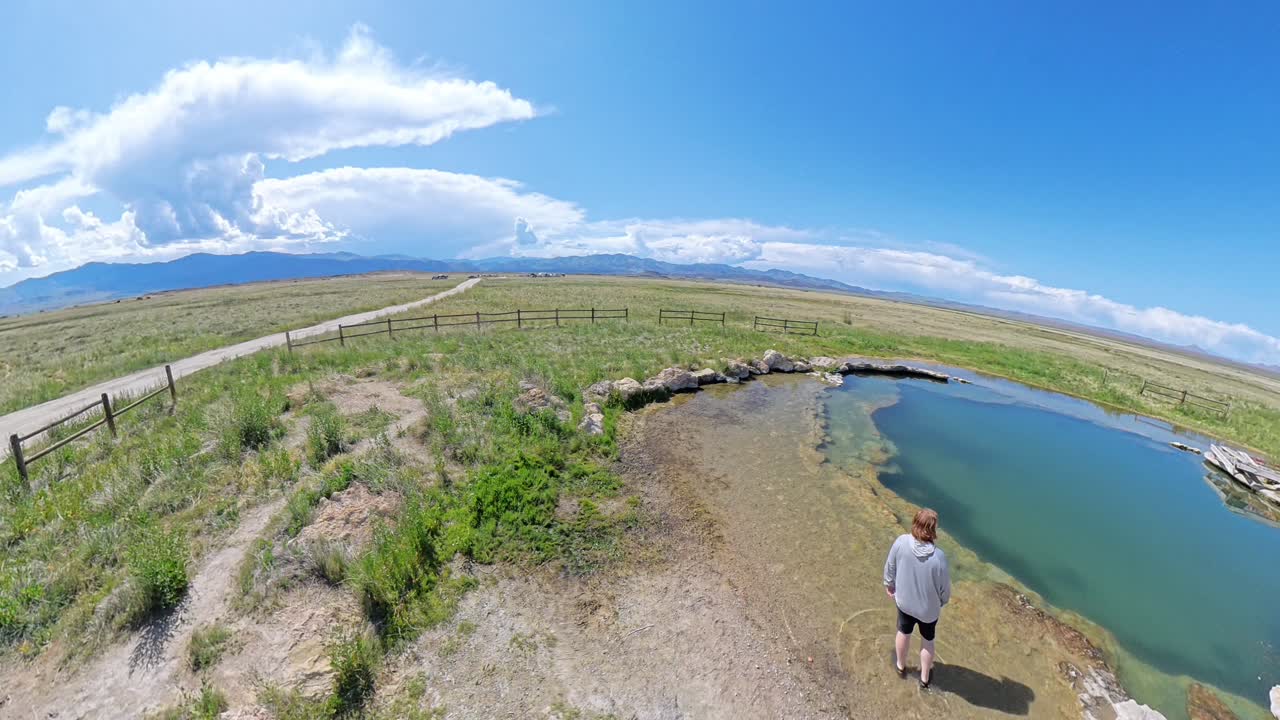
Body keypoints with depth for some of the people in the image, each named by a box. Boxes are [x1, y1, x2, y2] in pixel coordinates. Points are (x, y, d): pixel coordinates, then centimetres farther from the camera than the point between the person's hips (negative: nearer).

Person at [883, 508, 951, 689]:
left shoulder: (901, 542, -26)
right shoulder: (938, 556, -33)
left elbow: (890, 567, -9)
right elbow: (944, 585, -17)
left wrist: (889, 584, 11)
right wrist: (943, 600, 7)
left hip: (904, 601, 2)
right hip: (929, 607, -2)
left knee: (904, 632, 29)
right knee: (928, 639, 27)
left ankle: (901, 666, 53)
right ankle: (925, 678, 47)